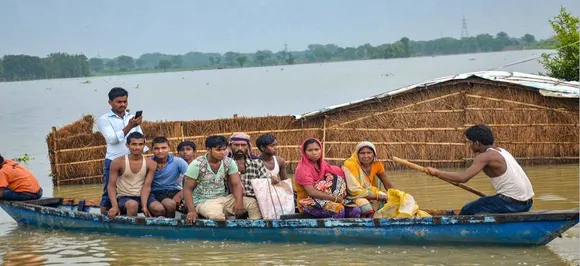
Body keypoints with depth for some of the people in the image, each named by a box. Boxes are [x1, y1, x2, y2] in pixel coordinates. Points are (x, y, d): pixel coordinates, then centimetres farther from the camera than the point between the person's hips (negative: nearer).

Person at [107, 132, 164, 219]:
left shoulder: (150, 164, -2)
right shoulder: (118, 162, -7)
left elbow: (146, 186, -7)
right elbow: (111, 186, -5)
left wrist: (144, 206, -22)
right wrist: (115, 206, -20)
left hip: (143, 196, 2)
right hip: (124, 197, -2)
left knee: (160, 209, -27)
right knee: (133, 205, -37)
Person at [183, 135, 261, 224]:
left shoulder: (229, 162, 1)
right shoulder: (197, 165, -10)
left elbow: (236, 184, -2)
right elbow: (187, 189, -9)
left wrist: (239, 201, -23)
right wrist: (192, 211, -23)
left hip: (225, 198, 5)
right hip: (204, 201, -5)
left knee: (254, 204, -14)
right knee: (216, 216, -39)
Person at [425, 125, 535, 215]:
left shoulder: (485, 156, -11)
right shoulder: (501, 151, 17)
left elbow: (463, 178, -20)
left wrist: (437, 172, -11)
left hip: (511, 203, -9)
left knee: (467, 210, 0)